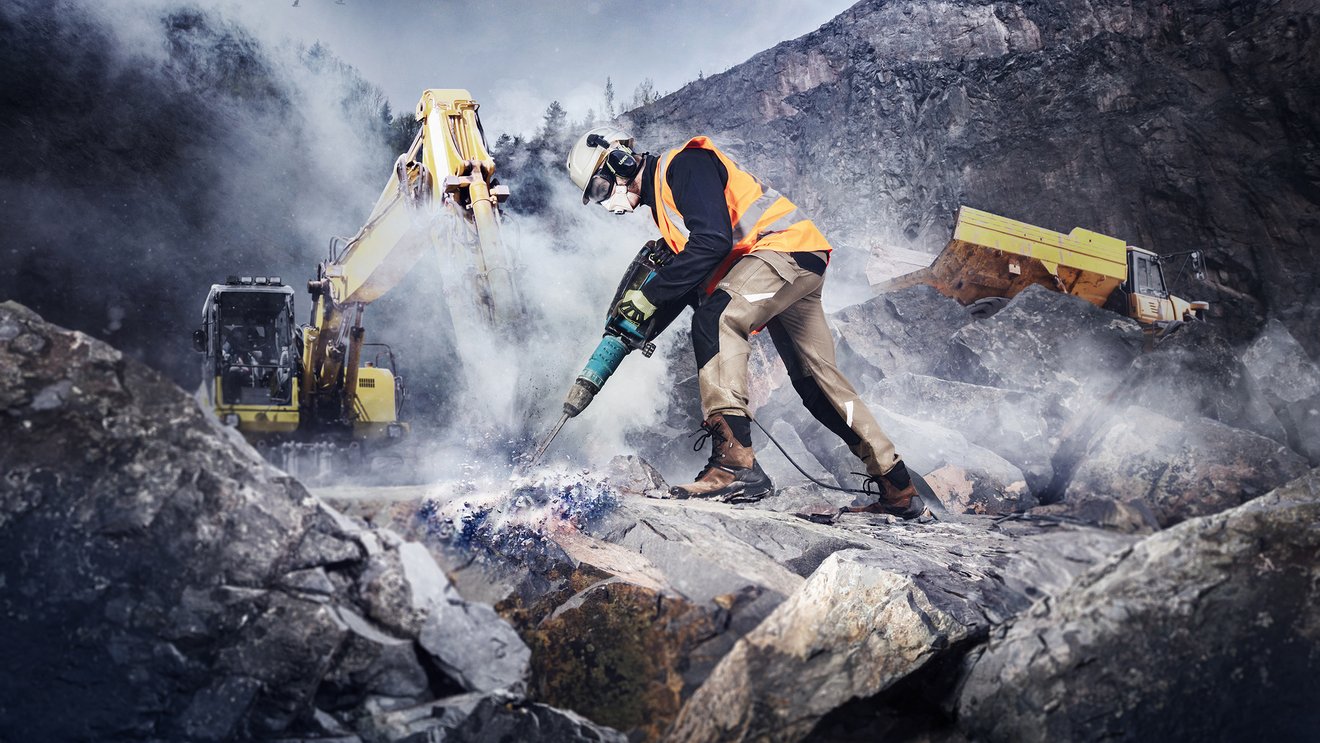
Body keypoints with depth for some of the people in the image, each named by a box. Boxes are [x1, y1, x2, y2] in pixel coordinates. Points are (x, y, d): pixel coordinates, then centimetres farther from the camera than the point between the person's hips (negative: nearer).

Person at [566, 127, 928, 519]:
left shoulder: (684, 164, -10)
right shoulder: (662, 198, 20)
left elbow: (713, 241, -23)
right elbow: (690, 282, 20)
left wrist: (649, 295, -19)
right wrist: (640, 328, 5)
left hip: (789, 245, -11)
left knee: (715, 318, -30)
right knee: (815, 379, 13)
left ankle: (734, 462, -40)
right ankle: (897, 487, 21)